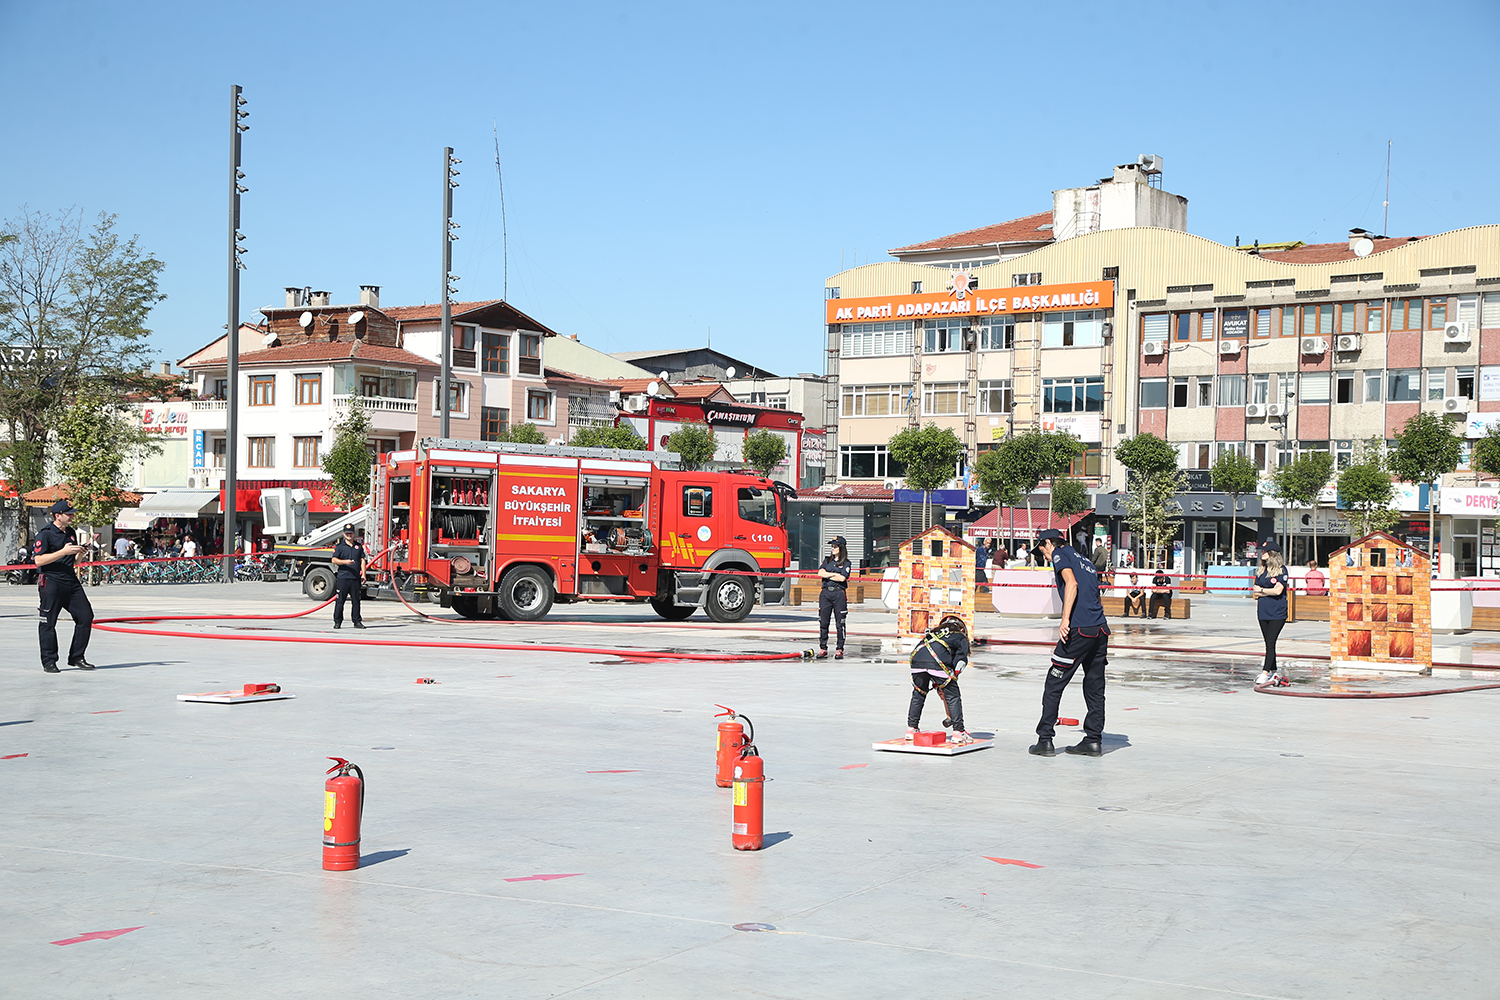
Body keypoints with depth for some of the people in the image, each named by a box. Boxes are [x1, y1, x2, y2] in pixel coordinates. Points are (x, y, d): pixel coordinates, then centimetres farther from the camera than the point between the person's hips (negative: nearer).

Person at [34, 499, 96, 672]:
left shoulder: (71, 533, 15)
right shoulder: (45, 534, -8)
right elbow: (39, 560, -17)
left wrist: (80, 553, 1)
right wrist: (63, 551, -22)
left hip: (71, 581, 7)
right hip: (51, 582, -7)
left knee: (86, 616, 2)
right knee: (48, 623, -2)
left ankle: (76, 657, 12)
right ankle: (49, 661, 7)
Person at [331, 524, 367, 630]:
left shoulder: (359, 546, 15)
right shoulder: (339, 546, 5)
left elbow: (362, 560, 14)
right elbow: (334, 560, -3)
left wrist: (363, 574, 5)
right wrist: (345, 562, -19)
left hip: (356, 578, 3)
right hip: (343, 577, -3)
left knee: (356, 600, 6)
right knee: (340, 600, -3)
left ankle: (357, 621, 13)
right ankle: (337, 622, 2)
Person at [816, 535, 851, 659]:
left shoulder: (846, 563, 4)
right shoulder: (827, 561, 17)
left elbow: (842, 578, -10)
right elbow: (820, 573, 1)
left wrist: (827, 575, -1)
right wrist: (835, 574, -7)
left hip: (839, 593, -4)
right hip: (826, 593, 4)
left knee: (840, 623, -3)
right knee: (823, 622, 2)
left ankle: (839, 650, 2)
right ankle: (823, 648, 7)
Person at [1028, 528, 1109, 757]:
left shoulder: (1060, 554, 3)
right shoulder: (1085, 561, 25)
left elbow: (1071, 584, -15)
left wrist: (1065, 620, -20)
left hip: (1079, 630, -8)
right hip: (1100, 629, 8)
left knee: (1054, 684, 1)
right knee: (1095, 687, 13)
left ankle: (1045, 740, 2)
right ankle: (1093, 740, 15)